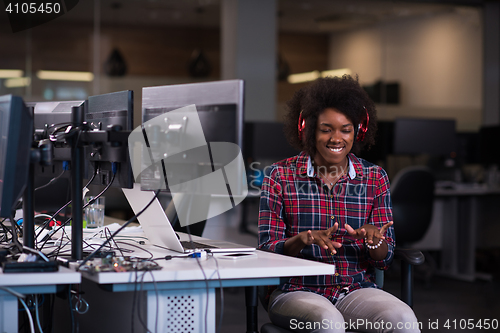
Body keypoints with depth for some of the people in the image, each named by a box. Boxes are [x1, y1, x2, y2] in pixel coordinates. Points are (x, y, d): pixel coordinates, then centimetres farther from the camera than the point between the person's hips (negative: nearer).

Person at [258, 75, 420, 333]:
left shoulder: (375, 178, 8)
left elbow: (385, 260, 7)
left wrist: (373, 240, -16)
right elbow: (267, 250, -2)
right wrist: (303, 239, -23)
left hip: (357, 290, 2)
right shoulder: (280, 176, 1)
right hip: (297, 290, -2)